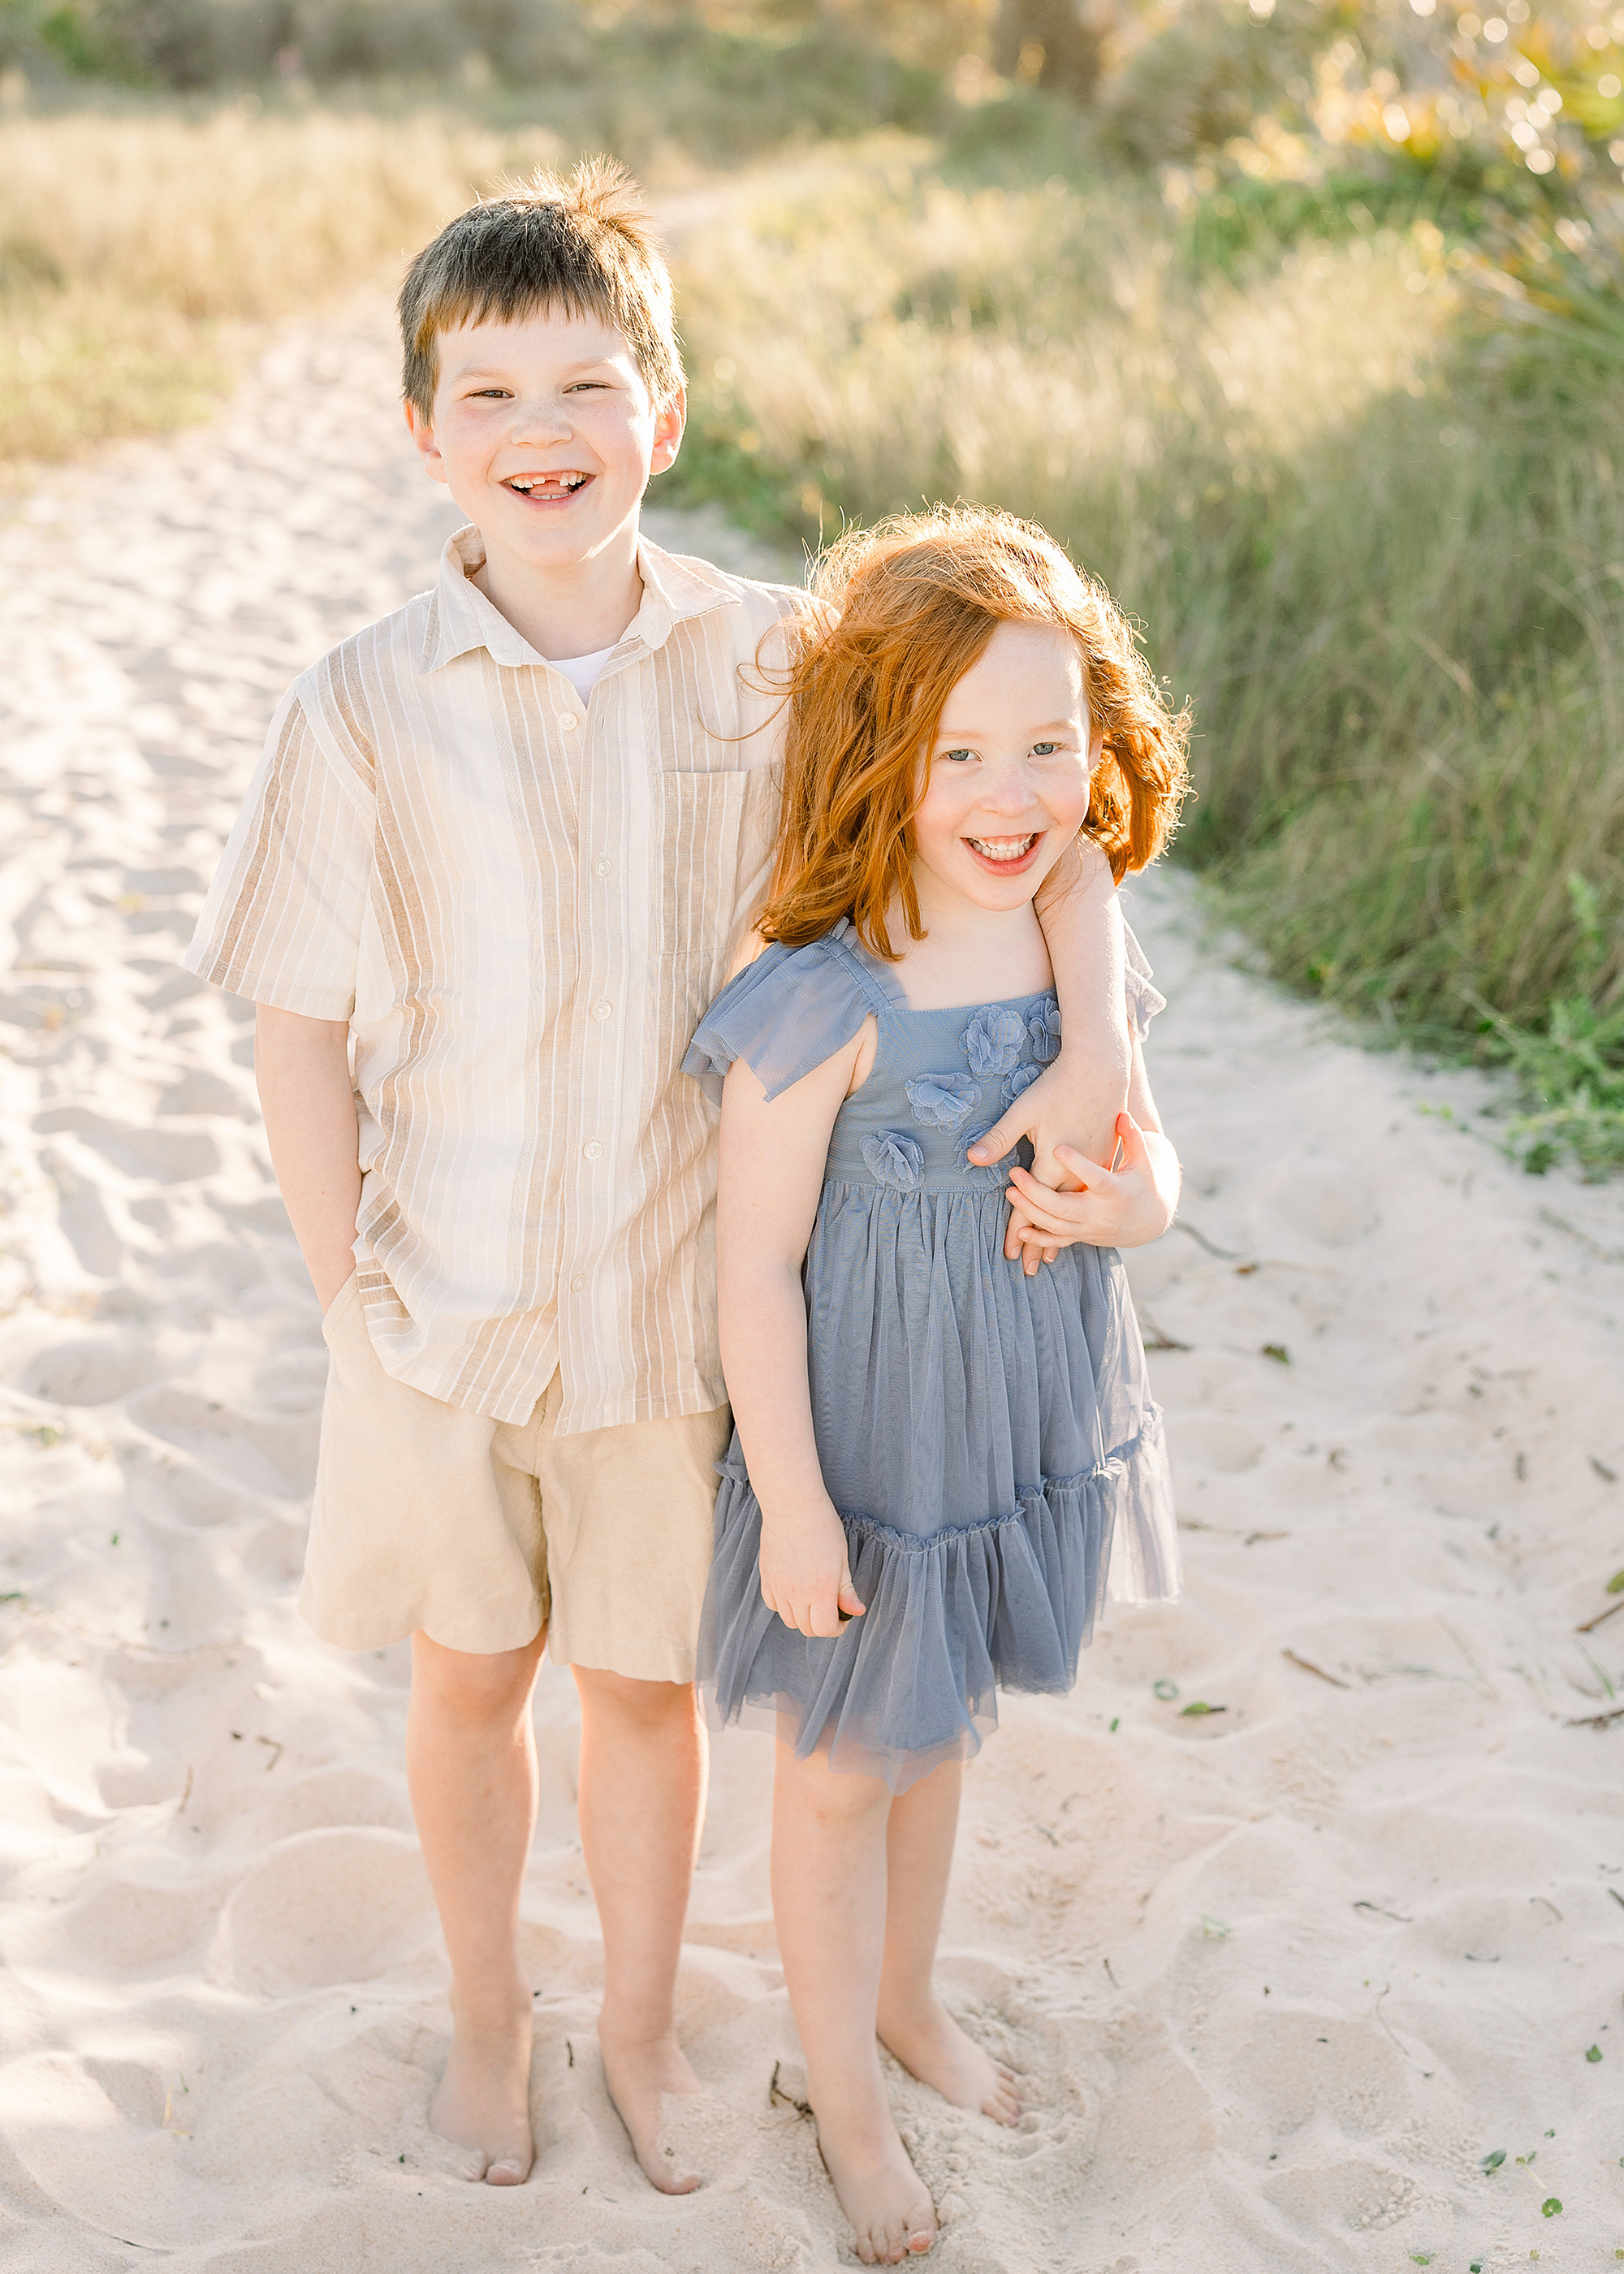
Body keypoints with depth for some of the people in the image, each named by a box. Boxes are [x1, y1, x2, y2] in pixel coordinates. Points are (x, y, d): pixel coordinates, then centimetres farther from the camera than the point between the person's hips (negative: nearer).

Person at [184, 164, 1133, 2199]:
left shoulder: (773, 659, -9)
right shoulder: (363, 710, -11)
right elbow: (299, 1035, -6)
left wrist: (1093, 1044, -18)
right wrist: (351, 1293, -7)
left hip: (679, 1289, 1)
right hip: (447, 1298, 0)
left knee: (644, 1681, 17)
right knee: (470, 1676, 18)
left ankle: (643, 2025, 43)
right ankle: (487, 2009, 46)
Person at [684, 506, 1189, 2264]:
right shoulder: (819, 1003, -26)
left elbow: (1150, 1163, 6)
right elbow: (755, 1265, -20)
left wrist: (1118, 1206, -18)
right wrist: (792, 1503, -16)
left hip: (1024, 1433, 6)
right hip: (865, 1454, -5)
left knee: (940, 1734, 27)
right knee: (841, 1780, 16)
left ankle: (906, 1995, 53)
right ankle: (843, 2089, 40)